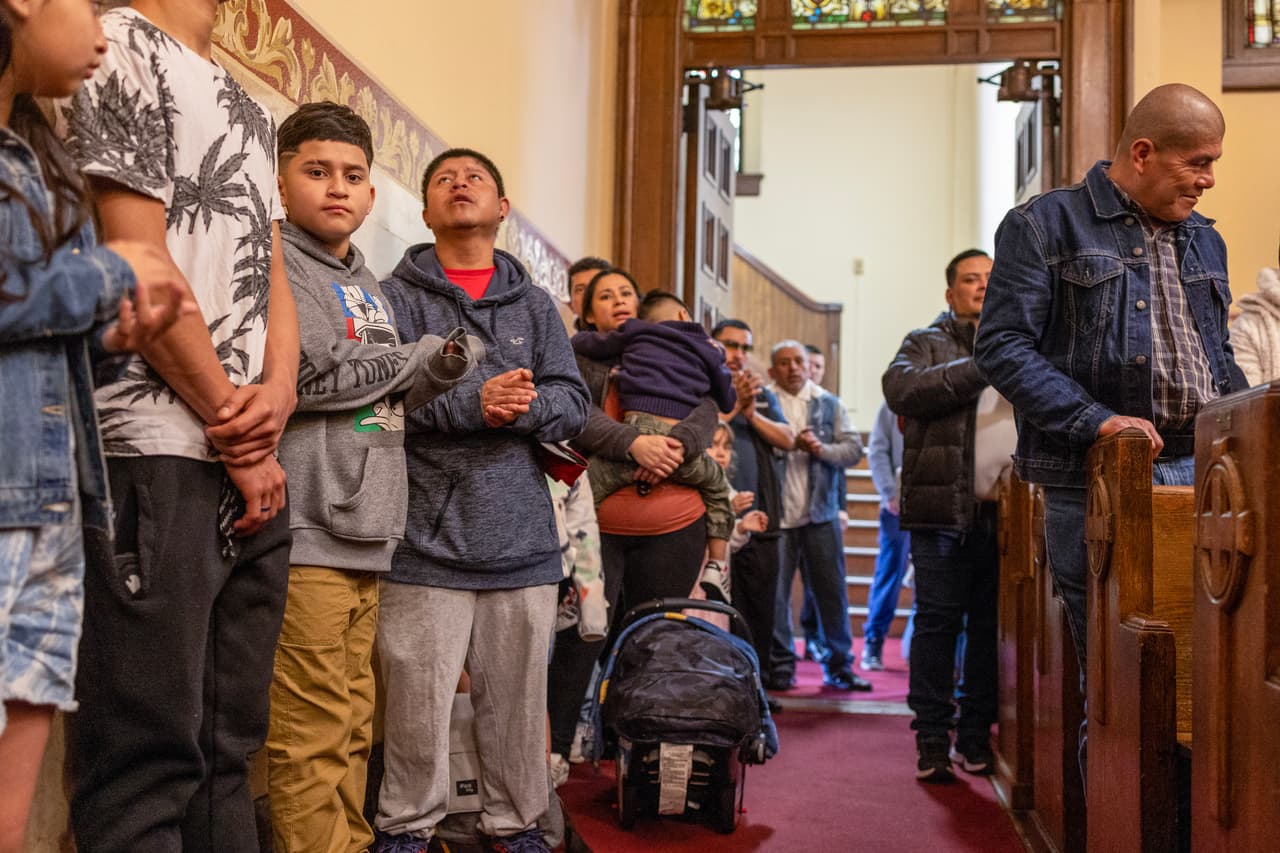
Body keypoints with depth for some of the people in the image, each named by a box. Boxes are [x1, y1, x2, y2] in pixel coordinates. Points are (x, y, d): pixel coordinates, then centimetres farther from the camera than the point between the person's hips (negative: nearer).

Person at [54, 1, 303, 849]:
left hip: (257, 467, 8)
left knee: (228, 745, 11)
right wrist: (238, 430, -7)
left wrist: (281, 391, -3)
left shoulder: (251, 110, 23)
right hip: (163, 452, -8)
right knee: (152, 751, -5)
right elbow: (138, 264, -10)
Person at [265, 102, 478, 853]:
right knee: (314, 738, -5)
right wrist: (417, 357, -2)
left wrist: (444, 369, 3)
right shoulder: (278, 265, -4)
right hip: (306, 535, -8)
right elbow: (313, 376, -17)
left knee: (353, 729, 13)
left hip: (367, 535, 8)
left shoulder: (368, 284, 22)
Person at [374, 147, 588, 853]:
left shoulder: (534, 304, 17)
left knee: (518, 696, 10)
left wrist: (526, 405, -13)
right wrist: (472, 403, -17)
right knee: (417, 702, 0)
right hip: (426, 537, -3)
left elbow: (573, 402, 8)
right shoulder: (395, 296, 6)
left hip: (522, 537, 3)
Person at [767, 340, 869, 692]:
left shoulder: (830, 405, 13)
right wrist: (792, 444, -20)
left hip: (820, 511, 3)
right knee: (776, 592, 1)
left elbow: (853, 449, 4)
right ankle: (780, 665, 12)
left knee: (832, 590, 6)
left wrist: (822, 448, -12)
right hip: (777, 513, -3)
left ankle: (839, 665, 16)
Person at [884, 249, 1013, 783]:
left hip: (1002, 511, 3)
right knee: (938, 621, -2)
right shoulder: (927, 344, 10)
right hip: (944, 509, -3)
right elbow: (900, 389, -11)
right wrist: (980, 368, -12)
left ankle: (976, 738, 16)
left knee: (991, 625, 6)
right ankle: (932, 739, 6)